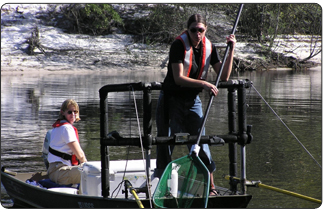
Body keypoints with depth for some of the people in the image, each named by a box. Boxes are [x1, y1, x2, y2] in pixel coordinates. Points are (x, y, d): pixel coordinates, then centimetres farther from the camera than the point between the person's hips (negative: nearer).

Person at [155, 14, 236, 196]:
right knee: (166, 144, -1)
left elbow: (224, 76, -2)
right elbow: (178, 78, -23)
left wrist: (232, 49, -7)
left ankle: (211, 187, 8)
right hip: (171, 100, -4)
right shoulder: (179, 45, -16)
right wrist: (203, 84, -31)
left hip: (193, 101, 4)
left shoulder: (209, 48, -1)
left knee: (201, 143, 0)